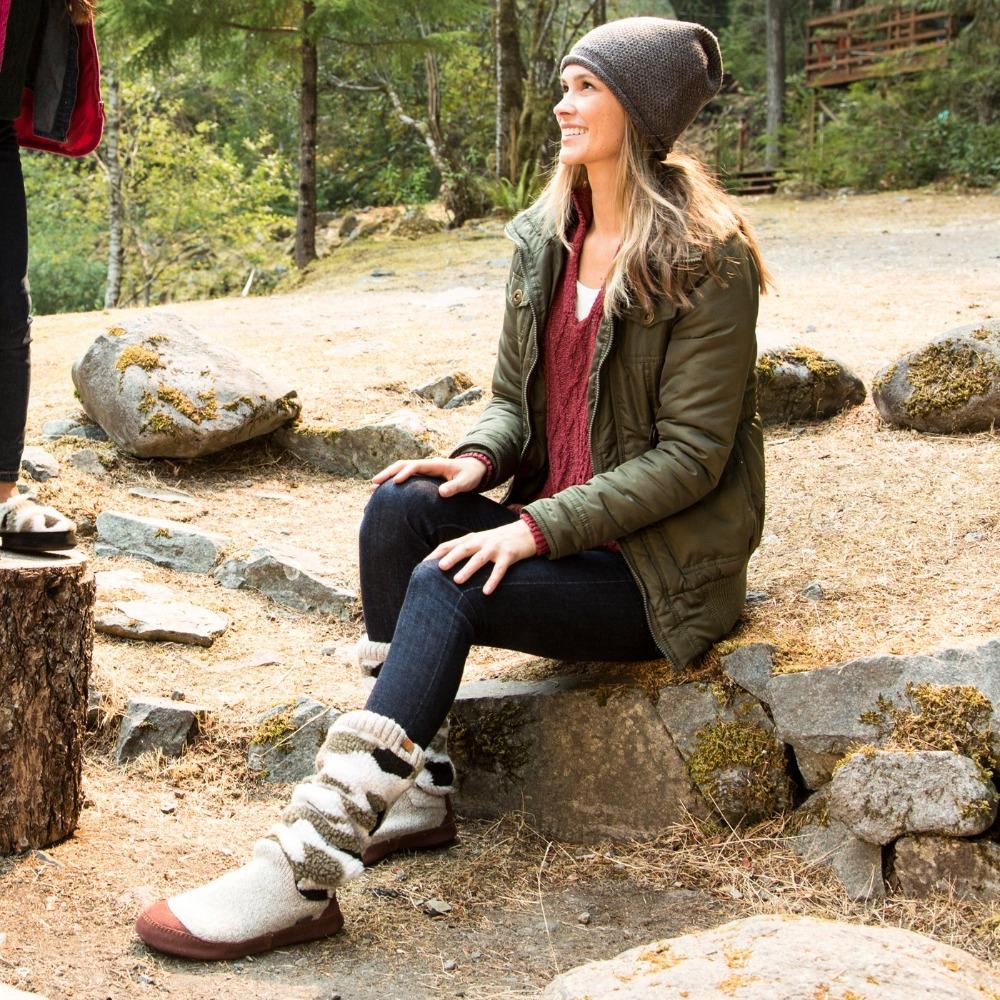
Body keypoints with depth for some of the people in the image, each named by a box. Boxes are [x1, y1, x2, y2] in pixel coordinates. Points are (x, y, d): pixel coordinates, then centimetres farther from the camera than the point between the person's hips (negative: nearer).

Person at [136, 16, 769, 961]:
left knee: (449, 585, -29)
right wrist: (481, 459, -10)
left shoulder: (705, 259, -13)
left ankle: (307, 870, -32)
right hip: (555, 523, 7)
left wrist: (538, 526, -23)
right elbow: (513, 396, 13)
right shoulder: (545, 238, 8)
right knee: (399, 507, -20)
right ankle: (415, 784, -16)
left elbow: (691, 456, -16)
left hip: (661, 565, -6)